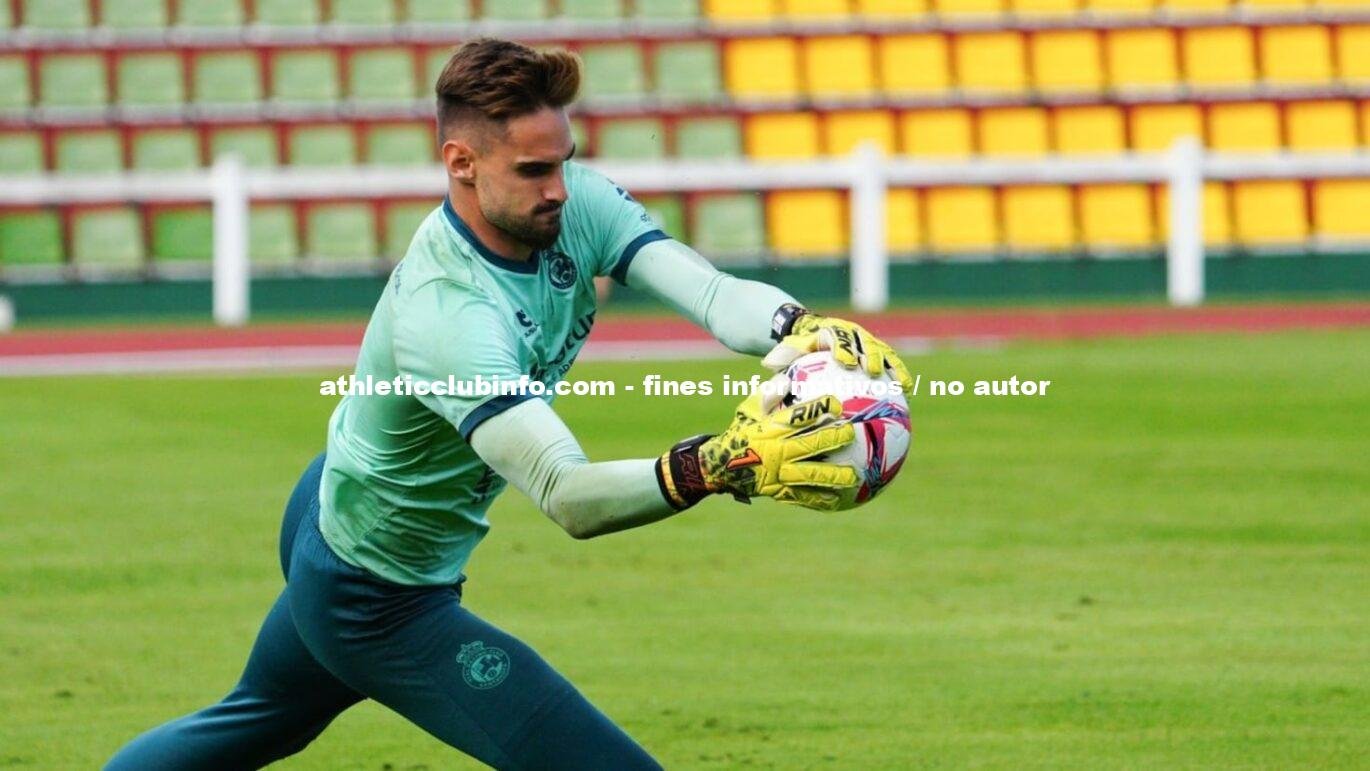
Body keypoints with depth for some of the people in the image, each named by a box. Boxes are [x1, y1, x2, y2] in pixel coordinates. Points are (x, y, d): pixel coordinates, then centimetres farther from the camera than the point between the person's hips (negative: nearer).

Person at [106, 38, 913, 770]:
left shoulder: (576, 208, -16)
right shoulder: (446, 316, -39)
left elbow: (713, 290, -29)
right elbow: (567, 495, -48)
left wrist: (808, 331, -51)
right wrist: (719, 465, -64)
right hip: (383, 603, -9)